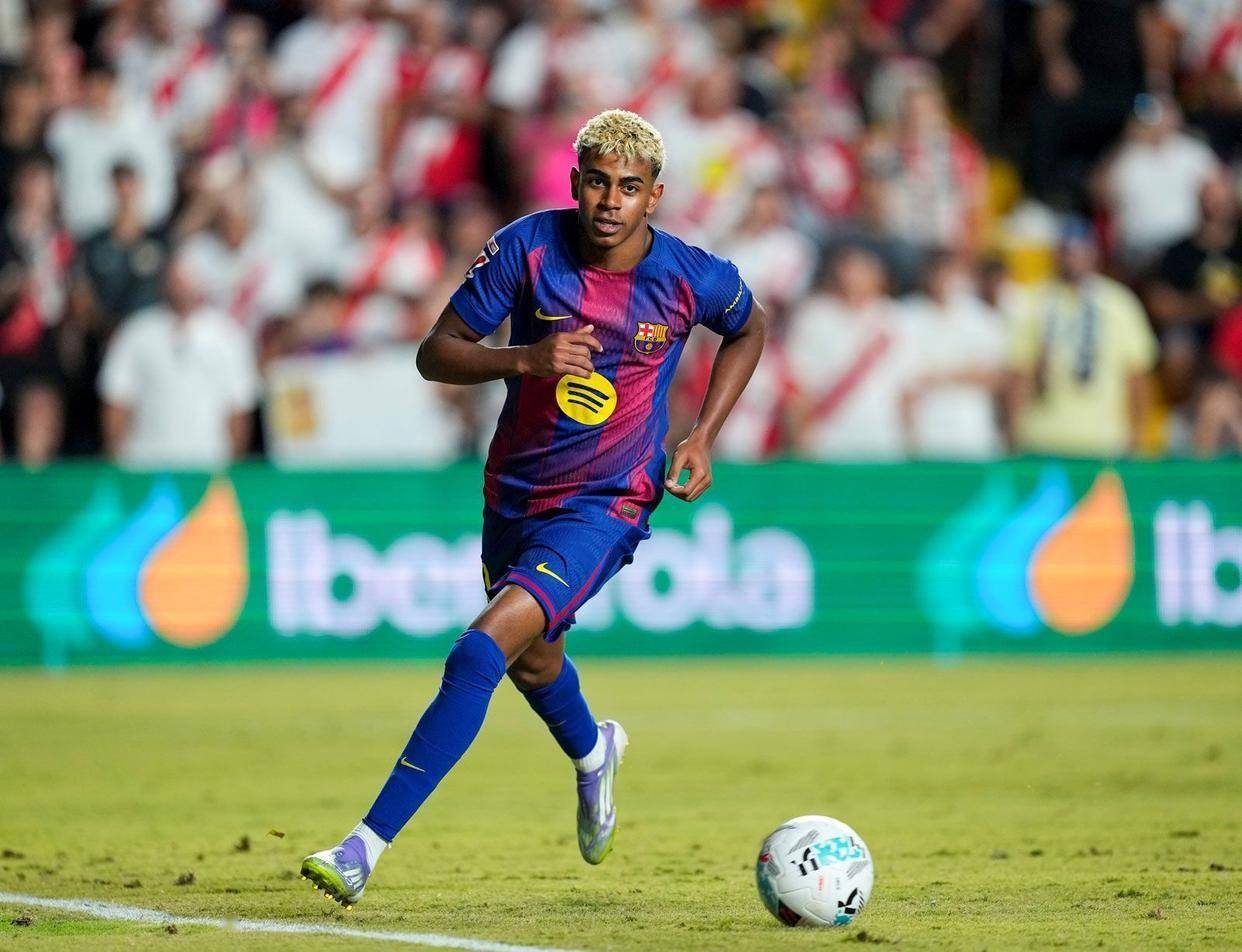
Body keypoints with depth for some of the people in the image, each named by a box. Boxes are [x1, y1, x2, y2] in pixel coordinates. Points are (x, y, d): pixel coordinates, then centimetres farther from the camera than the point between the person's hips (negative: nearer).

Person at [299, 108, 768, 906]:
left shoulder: (691, 277, -14)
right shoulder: (528, 247, -14)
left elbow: (750, 330, 9)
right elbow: (436, 354, -10)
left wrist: (704, 437, -1)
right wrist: (524, 359, -29)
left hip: (605, 505, -4)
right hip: (515, 491, 4)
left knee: (484, 651, -23)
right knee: (532, 664, 26)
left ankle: (369, 845, -23)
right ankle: (592, 751, 63)